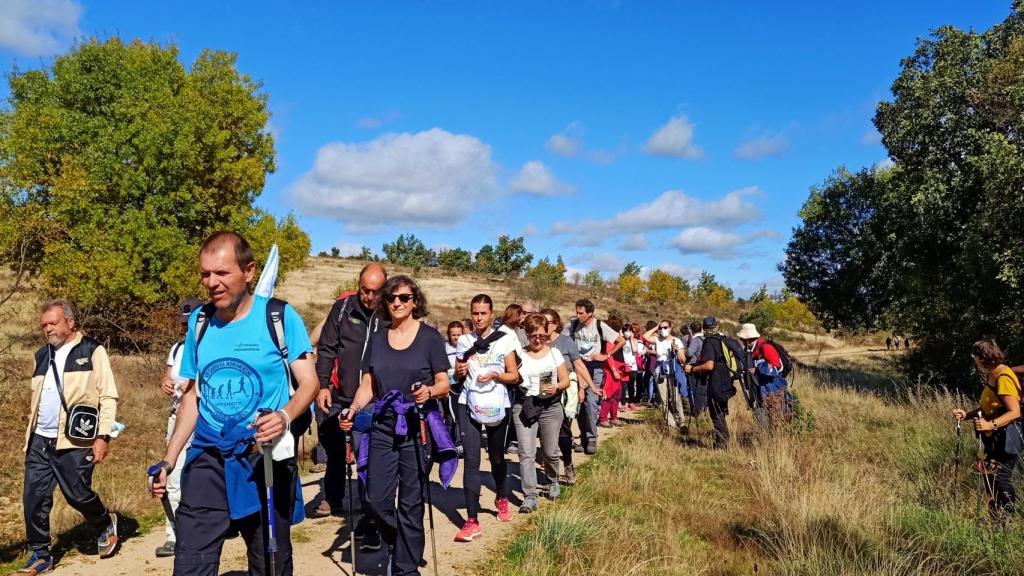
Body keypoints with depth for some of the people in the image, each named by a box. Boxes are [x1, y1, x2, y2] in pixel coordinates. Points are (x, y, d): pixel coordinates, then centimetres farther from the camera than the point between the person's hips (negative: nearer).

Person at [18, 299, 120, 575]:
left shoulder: (92, 351, -3)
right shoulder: (42, 355, 15)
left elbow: (108, 397, -7)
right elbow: (36, 399, 22)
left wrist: (103, 436, -13)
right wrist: (30, 435, 17)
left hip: (74, 442, -6)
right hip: (39, 441, 6)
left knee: (77, 494, 1)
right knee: (34, 499, 5)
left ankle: (106, 524, 30)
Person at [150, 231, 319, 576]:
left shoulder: (279, 316, -9)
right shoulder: (199, 321, 5)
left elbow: (308, 383, -9)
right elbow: (192, 395, 13)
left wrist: (286, 416, -30)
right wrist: (168, 460, 10)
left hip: (266, 462, -3)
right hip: (207, 461, 3)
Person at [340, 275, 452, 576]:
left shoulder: (430, 337, -3)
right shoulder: (377, 339, 9)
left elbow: (444, 384, -3)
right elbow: (367, 385, 9)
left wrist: (430, 391, -24)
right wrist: (353, 410, -9)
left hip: (417, 429, -3)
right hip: (382, 428, 4)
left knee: (410, 503, 2)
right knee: (377, 499, 3)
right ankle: (396, 545, 33)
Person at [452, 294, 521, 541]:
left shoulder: (504, 339, -1)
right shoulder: (464, 341, 5)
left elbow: (515, 376, 0)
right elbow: (457, 377, 13)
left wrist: (495, 375, -18)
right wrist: (460, 371, -10)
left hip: (497, 406, -1)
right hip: (469, 404, 1)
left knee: (496, 457, 13)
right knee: (471, 459, -8)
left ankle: (502, 498, 43)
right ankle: (472, 521, -7)